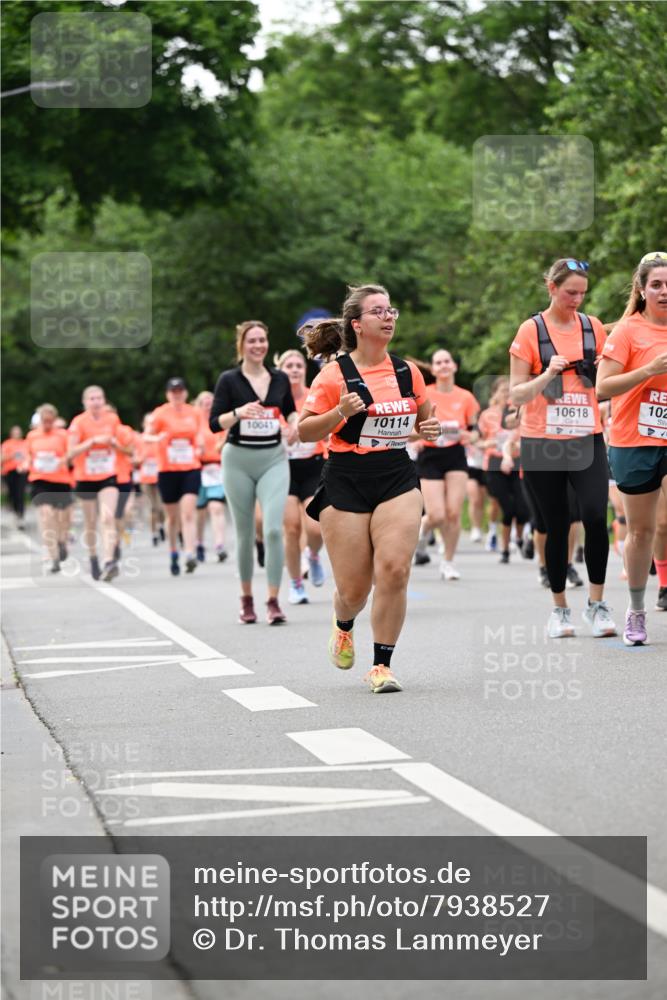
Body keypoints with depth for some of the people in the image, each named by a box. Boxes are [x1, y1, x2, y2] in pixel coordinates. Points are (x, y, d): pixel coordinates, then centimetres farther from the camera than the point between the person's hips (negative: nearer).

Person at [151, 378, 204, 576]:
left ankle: (190, 554, -22)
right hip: (168, 470, -1)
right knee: (172, 517, 8)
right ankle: (173, 555, 25)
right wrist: (158, 438, -28)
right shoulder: (161, 413, -2)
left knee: (188, 513, -14)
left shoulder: (195, 413, 6)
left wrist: (199, 445, -1)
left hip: (191, 469, 1)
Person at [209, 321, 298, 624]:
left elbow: (290, 411, 22)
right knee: (245, 534, 6)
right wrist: (239, 412, -24)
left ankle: (273, 601, -11)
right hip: (238, 460, -1)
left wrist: (294, 423, 1)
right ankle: (246, 599, 23)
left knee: (273, 529, -14)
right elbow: (215, 423, -7)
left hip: (274, 459, 1)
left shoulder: (280, 379, 6)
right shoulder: (229, 380, -3)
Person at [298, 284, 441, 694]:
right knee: (354, 587, 0)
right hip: (345, 482, -3)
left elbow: (426, 416, 24)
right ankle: (344, 625, 38)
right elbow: (305, 431, -4)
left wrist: (432, 428, 1)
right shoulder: (335, 375, -6)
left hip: (398, 478, 3)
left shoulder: (407, 372, 7)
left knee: (394, 570, -16)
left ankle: (382, 665, -2)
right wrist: (339, 412, -21)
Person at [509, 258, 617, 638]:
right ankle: (560, 608, 17)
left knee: (596, 516, -15)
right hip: (542, 442, -2)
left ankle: (597, 604, -4)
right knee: (557, 526, 3)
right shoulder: (531, 330, -2)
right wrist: (548, 373, -20)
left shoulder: (594, 328, 7)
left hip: (587, 439, 2)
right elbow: (516, 395, -3)